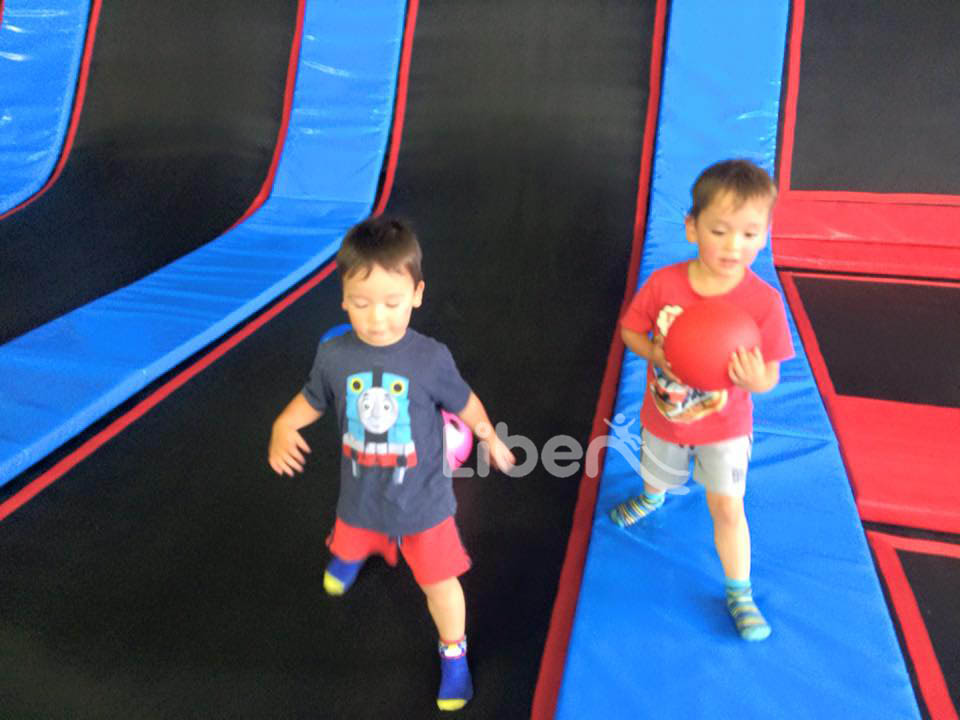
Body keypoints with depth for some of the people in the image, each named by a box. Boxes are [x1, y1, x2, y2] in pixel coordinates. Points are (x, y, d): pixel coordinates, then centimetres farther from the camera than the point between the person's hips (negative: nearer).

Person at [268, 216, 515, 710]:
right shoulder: (333, 356, -19)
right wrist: (283, 429, -19)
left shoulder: (431, 359, -25)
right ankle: (349, 556, 75)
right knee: (350, 544, 34)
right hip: (360, 495, 3)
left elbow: (464, 402, -6)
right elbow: (311, 400, 0)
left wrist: (490, 439, 10)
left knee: (439, 582, 10)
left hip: (422, 498, -3)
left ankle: (453, 653, 42)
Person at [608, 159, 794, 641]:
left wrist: (754, 379, -40)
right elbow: (630, 331, -8)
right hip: (663, 415, 2)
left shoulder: (763, 301, -23)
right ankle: (652, 497, 67)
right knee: (655, 477, 27)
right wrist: (656, 354, -28)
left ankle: (739, 592, 28)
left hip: (725, 425, -2)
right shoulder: (663, 283, -22)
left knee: (726, 505, 3)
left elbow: (770, 377, -16)